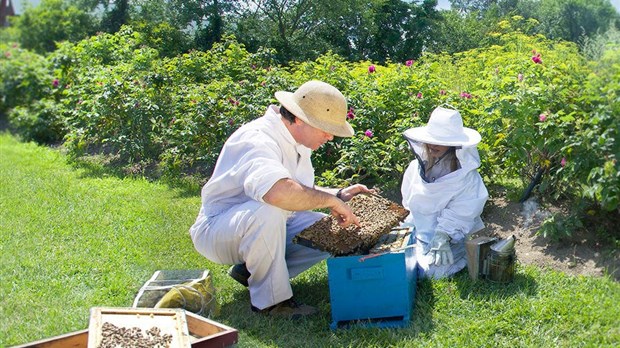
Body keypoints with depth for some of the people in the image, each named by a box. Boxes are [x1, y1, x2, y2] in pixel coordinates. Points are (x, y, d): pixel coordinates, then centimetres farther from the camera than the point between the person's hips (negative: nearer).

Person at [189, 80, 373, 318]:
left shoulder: (296, 139, 3)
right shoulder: (258, 139, -27)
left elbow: (302, 192, 16)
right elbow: (279, 191, -47)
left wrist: (339, 195, -1)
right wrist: (331, 201, -34)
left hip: (269, 227, 9)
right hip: (217, 228, -9)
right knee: (267, 210, -39)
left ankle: (251, 270, 4)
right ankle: (271, 299, -19)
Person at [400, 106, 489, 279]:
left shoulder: (465, 173, -15)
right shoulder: (418, 165, -1)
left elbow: (460, 213, -17)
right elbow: (409, 202, 6)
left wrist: (442, 237, -27)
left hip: (451, 236, -4)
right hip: (419, 231, 5)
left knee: (430, 270, -23)